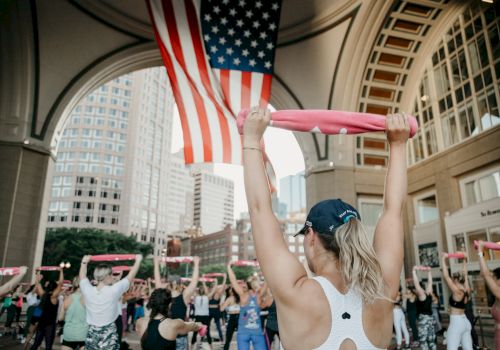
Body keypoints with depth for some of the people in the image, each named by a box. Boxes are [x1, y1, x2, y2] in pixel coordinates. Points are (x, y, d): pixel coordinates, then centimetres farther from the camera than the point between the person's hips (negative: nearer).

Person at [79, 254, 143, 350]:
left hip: (92, 336, 4)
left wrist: (84, 262, 28)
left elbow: (82, 277, 14)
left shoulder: (88, 291, -7)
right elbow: (130, 277, -3)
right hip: (109, 336, -3)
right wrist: (138, 260, 10)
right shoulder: (113, 291, -16)